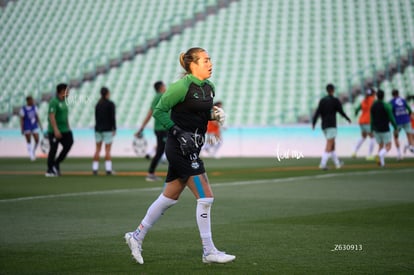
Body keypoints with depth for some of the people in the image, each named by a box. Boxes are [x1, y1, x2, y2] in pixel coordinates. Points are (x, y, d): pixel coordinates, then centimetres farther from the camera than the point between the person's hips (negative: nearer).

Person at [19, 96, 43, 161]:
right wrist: (22, 129, -12)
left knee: (37, 140, -3)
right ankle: (31, 155, 5)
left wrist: (40, 126, 8)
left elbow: (37, 117, 9)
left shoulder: (34, 108, 4)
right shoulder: (23, 109, -9)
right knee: (29, 141, -1)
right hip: (27, 128, -4)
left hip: (34, 127, 4)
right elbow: (21, 119, -8)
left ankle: (33, 152, 21)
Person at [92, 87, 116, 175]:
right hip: (107, 129, -5)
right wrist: (114, 129, -8)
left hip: (98, 128, 5)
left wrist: (98, 127, 14)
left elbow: (96, 118, 10)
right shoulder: (111, 104, -8)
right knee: (108, 150, -3)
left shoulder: (97, 104, 8)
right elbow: (112, 117, -12)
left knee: (97, 149, 8)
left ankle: (95, 169, 4)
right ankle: (108, 169, -7)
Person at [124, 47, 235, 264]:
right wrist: (179, 133, -20)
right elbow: (159, 111, -11)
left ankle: (136, 237, 26)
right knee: (206, 197, -9)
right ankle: (209, 252, -1)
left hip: (192, 149, 9)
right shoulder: (182, 86, -15)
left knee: (170, 197, 15)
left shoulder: (209, 87, 10)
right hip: (180, 148, -9)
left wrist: (215, 114, 2)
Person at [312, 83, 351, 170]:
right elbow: (341, 112, -3)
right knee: (329, 146, -10)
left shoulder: (322, 100, 8)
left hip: (324, 126, 6)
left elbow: (318, 112, -1)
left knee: (332, 144, 19)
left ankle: (337, 163, 26)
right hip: (331, 125, -6)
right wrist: (348, 119, 14)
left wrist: (313, 123, -5)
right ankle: (323, 164, -23)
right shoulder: (335, 100, -6)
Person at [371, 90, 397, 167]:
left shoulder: (373, 106, 2)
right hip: (384, 130, -5)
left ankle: (379, 159, -5)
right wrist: (395, 128, -1)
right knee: (388, 147, 2)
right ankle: (381, 154, -29)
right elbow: (391, 118, -11)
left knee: (381, 146, 17)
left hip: (376, 130, 5)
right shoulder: (386, 106, -13)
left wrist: (372, 130, 12)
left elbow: (372, 119, 5)